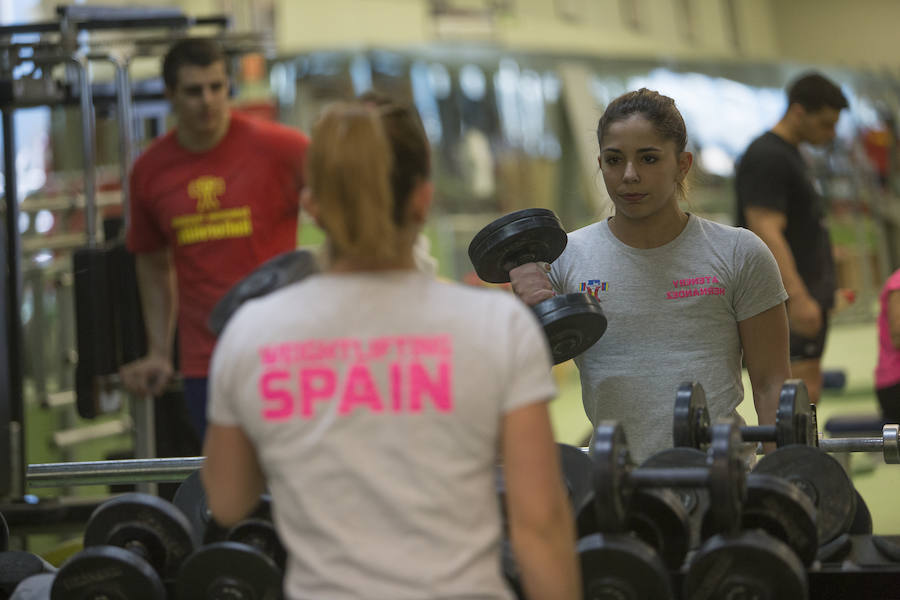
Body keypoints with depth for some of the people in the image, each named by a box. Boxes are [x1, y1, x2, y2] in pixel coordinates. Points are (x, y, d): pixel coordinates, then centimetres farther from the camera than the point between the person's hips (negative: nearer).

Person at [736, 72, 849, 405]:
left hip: (806, 296, 10)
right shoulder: (766, 158, -14)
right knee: (803, 394, -15)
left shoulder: (788, 155, 19)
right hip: (787, 302, -10)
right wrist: (797, 297, -30)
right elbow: (767, 234, -23)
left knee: (806, 394, 9)